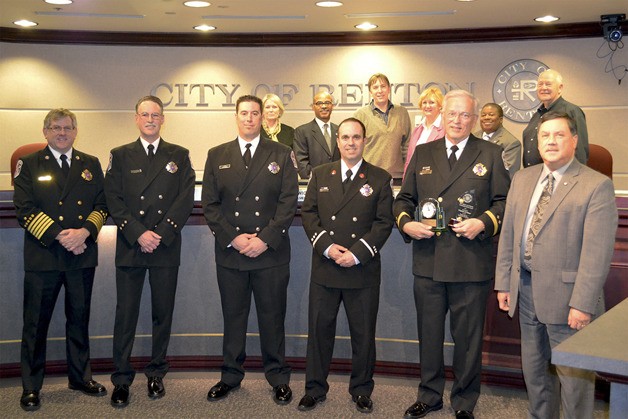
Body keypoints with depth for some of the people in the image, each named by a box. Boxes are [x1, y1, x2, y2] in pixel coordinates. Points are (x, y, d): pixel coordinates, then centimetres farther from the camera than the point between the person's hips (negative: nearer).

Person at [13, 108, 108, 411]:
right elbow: (24, 209, -6)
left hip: (82, 255, 3)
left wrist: (85, 232, -13)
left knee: (79, 318, 13)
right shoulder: (29, 164, 3)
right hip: (42, 256, -3)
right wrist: (59, 236, -15)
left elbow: (101, 204, 5)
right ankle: (31, 387, 16)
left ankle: (80, 377, 27)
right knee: (36, 322, 4)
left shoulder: (91, 164, 12)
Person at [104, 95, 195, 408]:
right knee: (125, 315, 1)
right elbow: (114, 200, 1)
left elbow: (186, 199, 0)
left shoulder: (179, 156, 9)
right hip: (129, 248, 0)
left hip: (166, 248, 1)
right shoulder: (120, 156, 9)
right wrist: (138, 234, -12)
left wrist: (161, 235, -11)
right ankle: (121, 380, 10)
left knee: (163, 314, 7)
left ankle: (156, 375, 20)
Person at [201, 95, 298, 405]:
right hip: (229, 251, 2)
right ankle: (231, 376, 25)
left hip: (271, 252, -1)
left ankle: (278, 377, 20)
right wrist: (233, 238, -9)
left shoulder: (281, 155, 3)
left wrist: (265, 239, -13)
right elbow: (210, 204, 3)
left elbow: (288, 202, -4)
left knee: (272, 317, 6)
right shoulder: (217, 156, 8)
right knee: (233, 316, 11)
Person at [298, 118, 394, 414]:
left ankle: (361, 390, 24)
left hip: (363, 271, -1)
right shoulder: (320, 175, 10)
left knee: (363, 333, 7)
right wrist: (326, 246, -11)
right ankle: (315, 388, 22)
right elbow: (308, 213, 4)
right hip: (324, 268, 2)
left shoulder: (380, 179, 3)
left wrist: (357, 253, -13)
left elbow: (384, 223, -3)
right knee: (319, 329, 8)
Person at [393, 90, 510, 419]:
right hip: (428, 263, 3)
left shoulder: (490, 154, 4)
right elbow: (403, 199, 12)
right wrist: (406, 223, -6)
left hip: (471, 266, -2)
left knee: (468, 338, 8)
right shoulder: (423, 154, 11)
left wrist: (484, 222, -15)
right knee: (428, 334, 14)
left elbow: (504, 201, 2)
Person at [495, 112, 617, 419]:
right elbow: (508, 235, 11)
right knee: (534, 370, 19)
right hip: (526, 290, 6)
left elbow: (597, 252, -16)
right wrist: (503, 283, 7)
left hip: (565, 294, -6)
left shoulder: (597, 186, -10)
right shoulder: (522, 179, 9)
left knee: (573, 375, 5)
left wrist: (582, 303, -19)